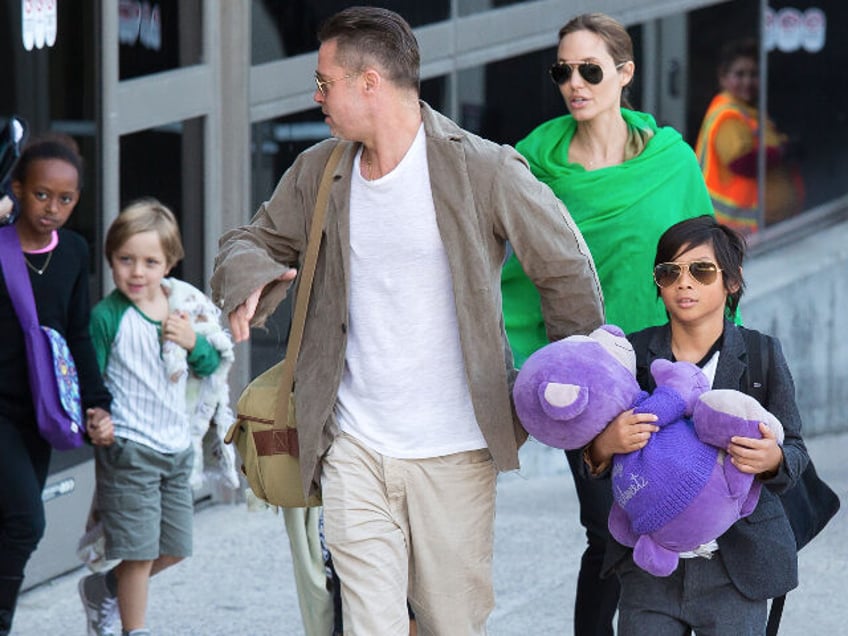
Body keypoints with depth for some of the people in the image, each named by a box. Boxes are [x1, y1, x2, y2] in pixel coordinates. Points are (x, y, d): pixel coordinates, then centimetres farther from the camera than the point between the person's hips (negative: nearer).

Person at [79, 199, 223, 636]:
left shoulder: (181, 304, 4)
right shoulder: (107, 317, -13)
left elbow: (211, 365, 10)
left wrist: (194, 343, -10)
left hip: (177, 445, 6)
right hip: (129, 449, -6)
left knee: (173, 549, 14)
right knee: (140, 550, -3)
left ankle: (104, 590, 35)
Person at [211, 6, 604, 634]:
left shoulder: (482, 171, -8)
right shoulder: (318, 172, 6)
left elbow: (568, 271, 2)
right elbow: (255, 240, 21)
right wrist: (248, 280, -4)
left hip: (454, 453, -3)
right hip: (354, 448, 3)